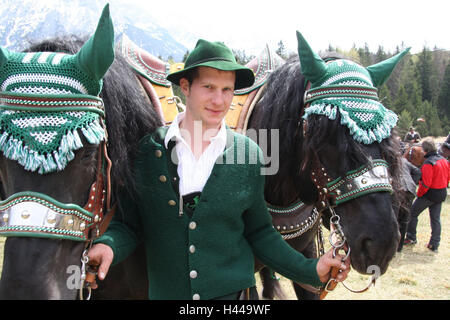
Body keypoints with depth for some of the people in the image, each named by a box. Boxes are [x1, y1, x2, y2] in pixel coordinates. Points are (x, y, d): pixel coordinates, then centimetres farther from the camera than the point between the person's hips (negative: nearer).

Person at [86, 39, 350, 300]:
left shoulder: (249, 155, -5)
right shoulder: (146, 149, -7)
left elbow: (258, 232, 2)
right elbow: (128, 223, -1)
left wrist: (311, 270, -6)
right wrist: (108, 246, -23)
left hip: (232, 290, 0)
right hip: (165, 291, 1)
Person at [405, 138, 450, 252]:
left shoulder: (428, 163, -22)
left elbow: (425, 183, -23)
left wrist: (419, 194, -8)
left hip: (429, 194, -8)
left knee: (412, 213, 9)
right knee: (436, 219, 13)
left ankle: (411, 238, 16)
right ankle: (435, 244, 17)